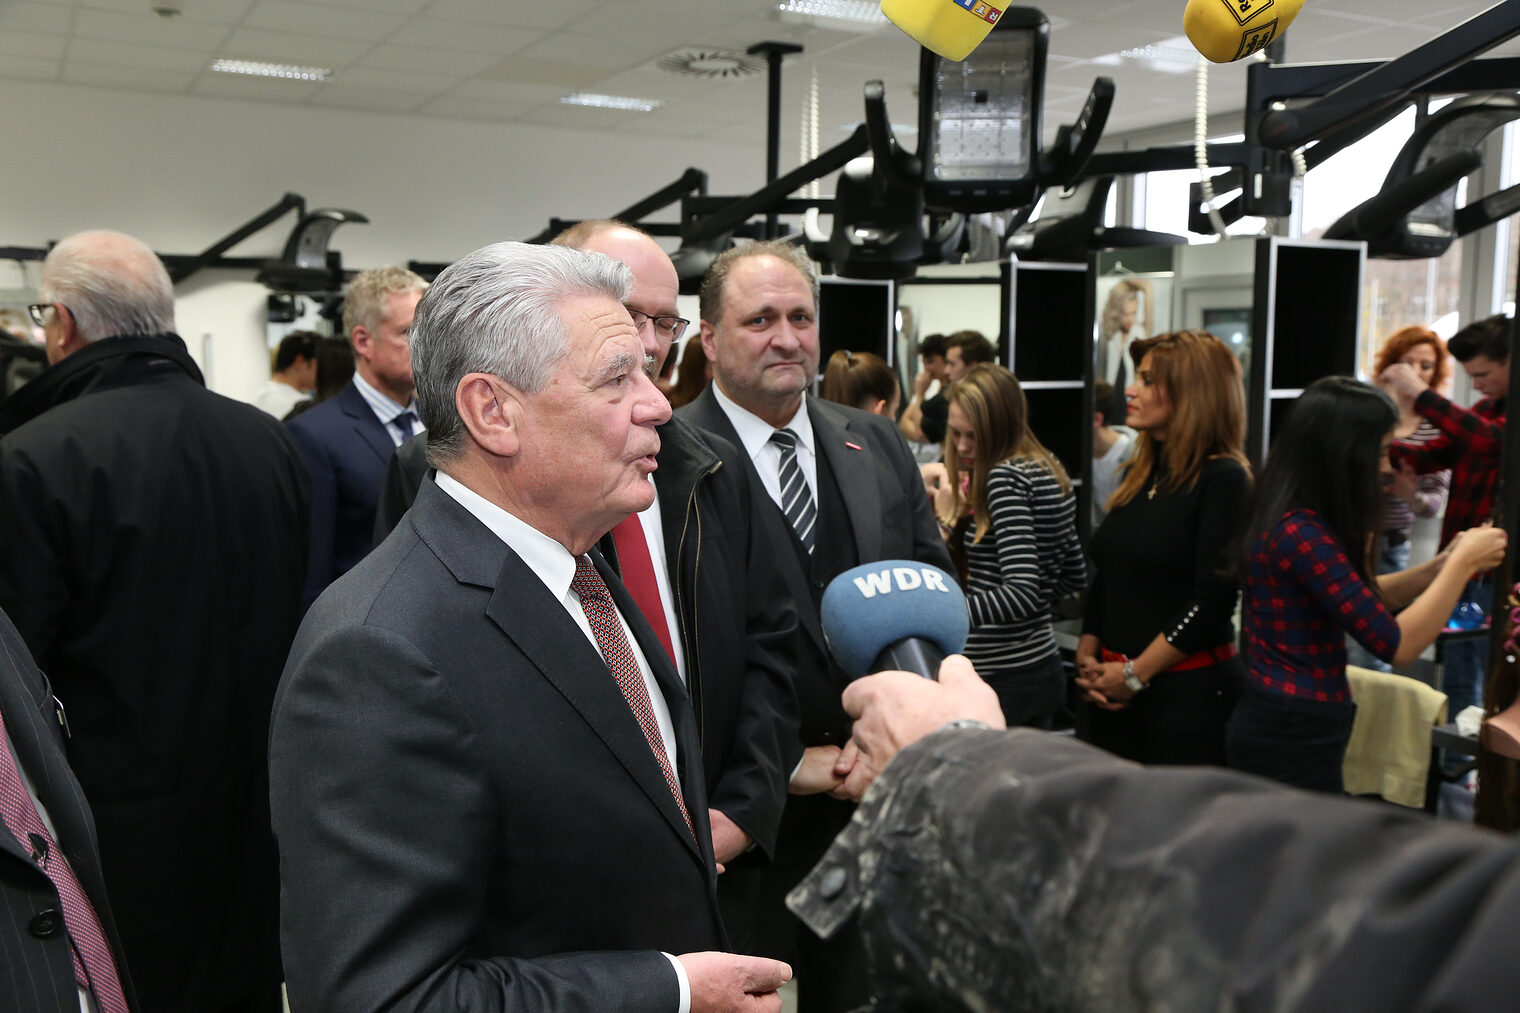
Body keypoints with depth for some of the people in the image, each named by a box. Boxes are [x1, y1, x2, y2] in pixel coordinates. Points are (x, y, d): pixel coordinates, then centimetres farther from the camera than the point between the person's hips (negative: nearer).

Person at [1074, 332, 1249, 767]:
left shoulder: (1223, 479, -10)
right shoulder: (1138, 474, 12)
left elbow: (1214, 599, -16)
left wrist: (1135, 674, -14)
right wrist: (1087, 658, 1)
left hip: (1188, 693, -7)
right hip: (1113, 689, 7)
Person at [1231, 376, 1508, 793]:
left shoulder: (1293, 520, 6)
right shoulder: (1301, 532, -24)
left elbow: (1362, 598, 19)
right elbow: (1397, 644, -21)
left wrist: (1442, 564, 5)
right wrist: (1463, 563, -9)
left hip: (1281, 724, 10)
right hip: (1293, 735, -10)